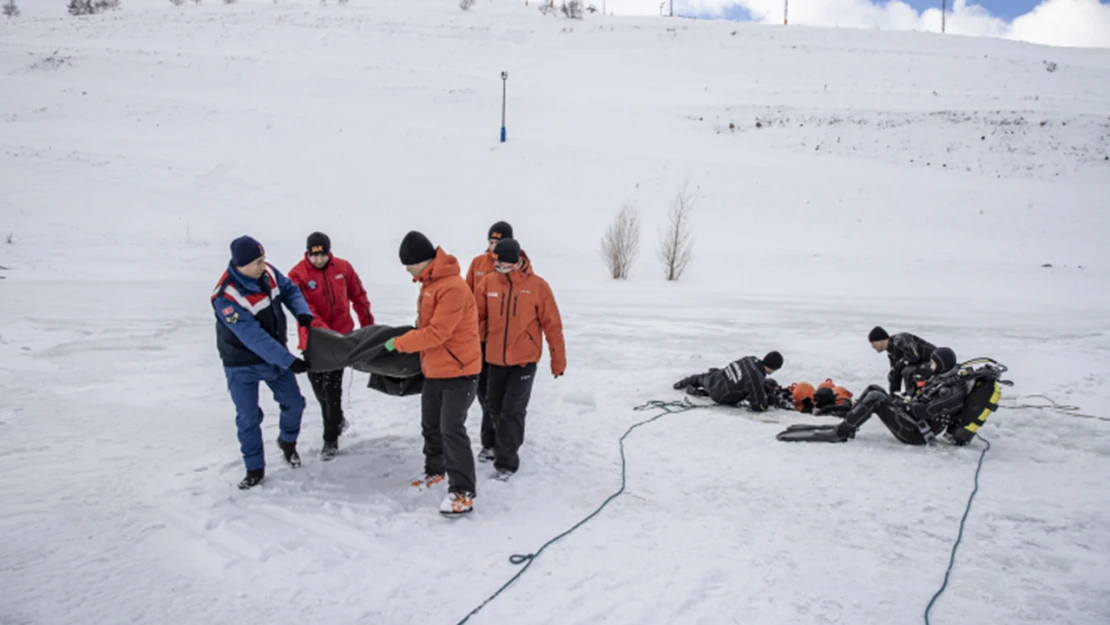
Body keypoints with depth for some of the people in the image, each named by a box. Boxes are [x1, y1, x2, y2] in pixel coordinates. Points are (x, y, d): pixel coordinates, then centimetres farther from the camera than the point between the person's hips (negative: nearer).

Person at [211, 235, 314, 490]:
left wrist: (302, 312, -18)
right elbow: (253, 337, -34)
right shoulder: (226, 297, -31)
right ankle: (255, 468, 22)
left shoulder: (267, 272, -14)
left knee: (294, 402, 11)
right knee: (248, 418, 2)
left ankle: (288, 441, 40)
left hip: (274, 355, 5)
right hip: (242, 365, -5)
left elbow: (290, 290, 4)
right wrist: (288, 361, -35)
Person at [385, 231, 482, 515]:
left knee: (452, 430, -9)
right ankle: (434, 471, 38)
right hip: (433, 371, 10)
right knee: (430, 425, 20)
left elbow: (437, 333, -26)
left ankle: (463, 492, -2)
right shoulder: (430, 282, 8)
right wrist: (415, 329, 8)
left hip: (458, 372, -10)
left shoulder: (453, 288, -24)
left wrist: (398, 343, -17)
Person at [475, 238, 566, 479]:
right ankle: (500, 446, 39)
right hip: (495, 359, 4)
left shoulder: (537, 286, -11)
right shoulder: (488, 282, -4)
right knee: (496, 409, 16)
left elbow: (552, 324, -6)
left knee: (512, 411, -5)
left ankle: (507, 461, 8)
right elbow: (476, 317, 3)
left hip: (524, 360, -3)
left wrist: (558, 359, -2)